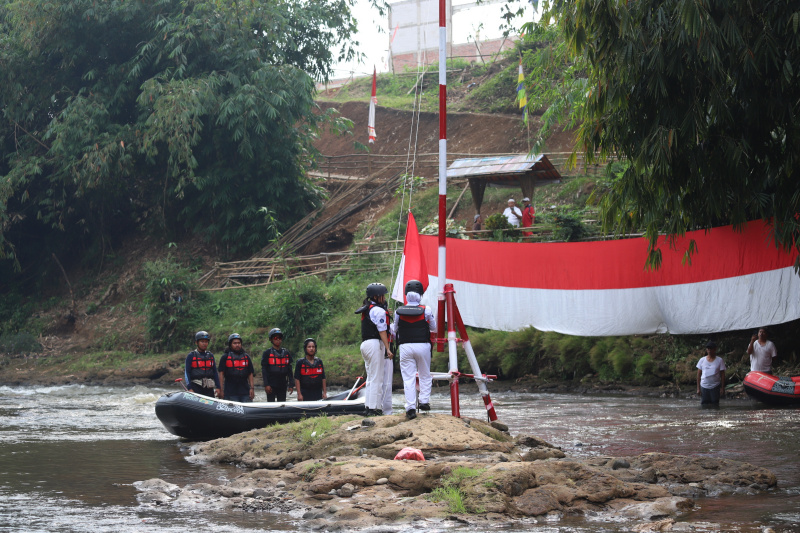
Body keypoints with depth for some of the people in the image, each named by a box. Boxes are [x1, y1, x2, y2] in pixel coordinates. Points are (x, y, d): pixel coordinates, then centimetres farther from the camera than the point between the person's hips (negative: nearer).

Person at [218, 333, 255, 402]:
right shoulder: (225, 357, 6)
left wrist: (251, 388, 5)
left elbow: (250, 374, 14)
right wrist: (221, 389, -6)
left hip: (245, 392, 3)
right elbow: (221, 374, 1)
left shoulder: (246, 357, 15)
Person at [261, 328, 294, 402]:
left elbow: (289, 370, 12)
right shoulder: (267, 353, 0)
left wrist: (291, 385, 6)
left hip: (282, 385, 4)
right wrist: (266, 385, -13)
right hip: (271, 385, -4)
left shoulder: (286, 353, 11)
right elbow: (264, 370, -4)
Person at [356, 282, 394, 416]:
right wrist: (388, 349, -15)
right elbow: (382, 331, -15)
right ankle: (373, 408, -10)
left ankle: (368, 406, 14)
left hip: (365, 344, 9)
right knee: (376, 378, -7)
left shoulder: (366, 310, 17)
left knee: (370, 378, 14)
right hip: (375, 344, -9)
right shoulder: (379, 311, -11)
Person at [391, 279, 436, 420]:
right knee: (425, 375, 17)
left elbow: (394, 330, 11)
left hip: (405, 347, 0)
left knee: (408, 378, 0)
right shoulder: (426, 311, -5)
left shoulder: (398, 312, -2)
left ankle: (411, 407, -8)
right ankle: (424, 401, 13)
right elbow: (434, 328, 9)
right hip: (423, 345, 0)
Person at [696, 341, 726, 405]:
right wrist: (698, 388, 3)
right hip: (704, 387, 1)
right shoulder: (702, 360, 4)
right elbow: (699, 374, 7)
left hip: (715, 387, -1)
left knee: (715, 405, 0)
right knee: (704, 405, 0)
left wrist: (722, 388, -3)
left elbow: (722, 375, 1)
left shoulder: (719, 360, 0)